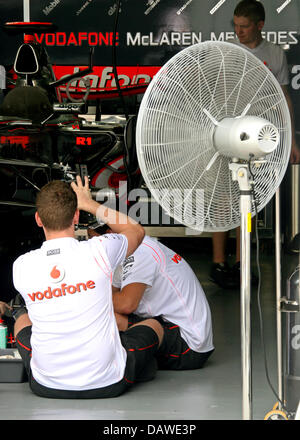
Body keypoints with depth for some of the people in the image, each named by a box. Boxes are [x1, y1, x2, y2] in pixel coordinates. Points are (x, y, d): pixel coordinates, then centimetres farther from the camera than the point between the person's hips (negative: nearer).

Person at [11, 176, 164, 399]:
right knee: (153, 325, 26)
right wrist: (90, 204, 14)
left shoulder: (21, 266, -12)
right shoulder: (100, 251, -16)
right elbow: (137, 230, 8)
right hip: (108, 385, -2)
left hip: (46, 386, 2)